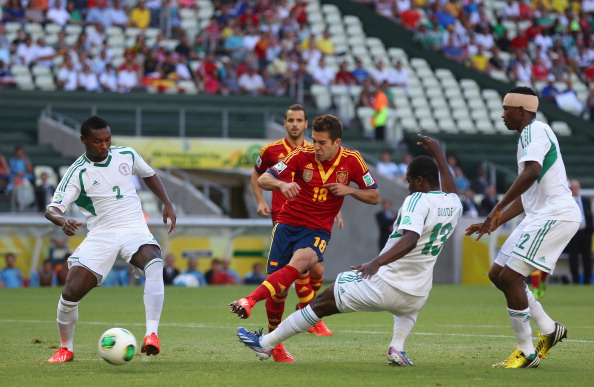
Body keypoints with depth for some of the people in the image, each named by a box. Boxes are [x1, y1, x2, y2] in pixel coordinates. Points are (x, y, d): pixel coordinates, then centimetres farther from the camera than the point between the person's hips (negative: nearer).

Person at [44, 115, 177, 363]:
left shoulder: (126, 155, 4)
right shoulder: (77, 173, -7)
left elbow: (149, 175, 26)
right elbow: (52, 209, -15)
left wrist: (167, 204, 16)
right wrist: (63, 221, -38)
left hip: (134, 230, 1)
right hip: (100, 236, -1)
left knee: (154, 265, -34)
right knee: (71, 292, -13)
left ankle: (152, 335, -35)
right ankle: (65, 348, 15)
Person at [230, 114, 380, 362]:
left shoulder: (352, 161, -3)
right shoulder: (303, 155, -7)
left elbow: (374, 197, 5)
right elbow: (263, 179, -9)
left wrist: (348, 190, -13)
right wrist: (282, 184, -31)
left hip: (318, 230, -1)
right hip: (288, 223, 1)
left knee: (300, 261, -35)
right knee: (278, 291, -4)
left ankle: (250, 301, -46)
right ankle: (274, 342, 19)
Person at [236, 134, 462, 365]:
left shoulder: (417, 200, -14)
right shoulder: (454, 206, 6)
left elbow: (410, 239, -32)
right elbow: (449, 190, 33)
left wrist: (377, 262, -43)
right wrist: (438, 154, 43)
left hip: (384, 285, -6)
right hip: (416, 297, 6)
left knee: (323, 303, 11)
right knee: (410, 306, 44)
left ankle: (265, 343, 17)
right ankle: (398, 348, 16)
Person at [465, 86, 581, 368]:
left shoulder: (535, 131, -11)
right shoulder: (532, 133, 22)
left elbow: (532, 172, -30)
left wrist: (498, 209, -28)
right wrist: (496, 223, 23)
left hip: (555, 216, -10)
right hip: (540, 216, 10)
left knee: (510, 277, -12)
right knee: (497, 274, 11)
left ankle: (527, 353, -4)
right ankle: (549, 329, 16)